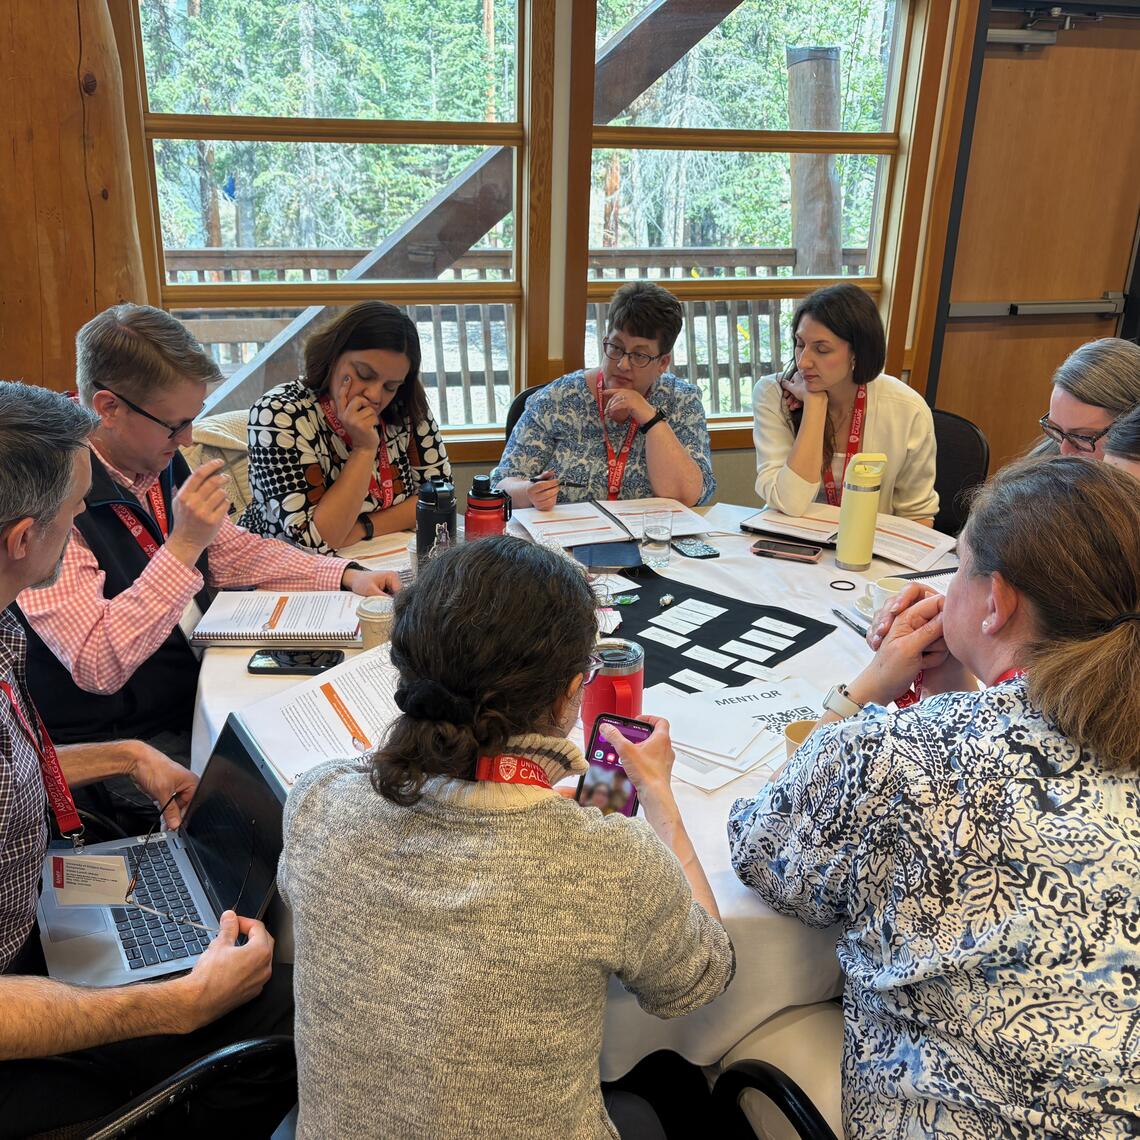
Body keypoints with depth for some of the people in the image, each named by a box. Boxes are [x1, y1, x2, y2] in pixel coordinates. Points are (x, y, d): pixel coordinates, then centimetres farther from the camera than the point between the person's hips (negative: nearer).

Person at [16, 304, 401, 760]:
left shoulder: (162, 465, 2)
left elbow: (236, 551, 16)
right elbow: (96, 668, -26)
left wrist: (346, 575, 4)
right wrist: (183, 546, -30)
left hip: (200, 698, 7)